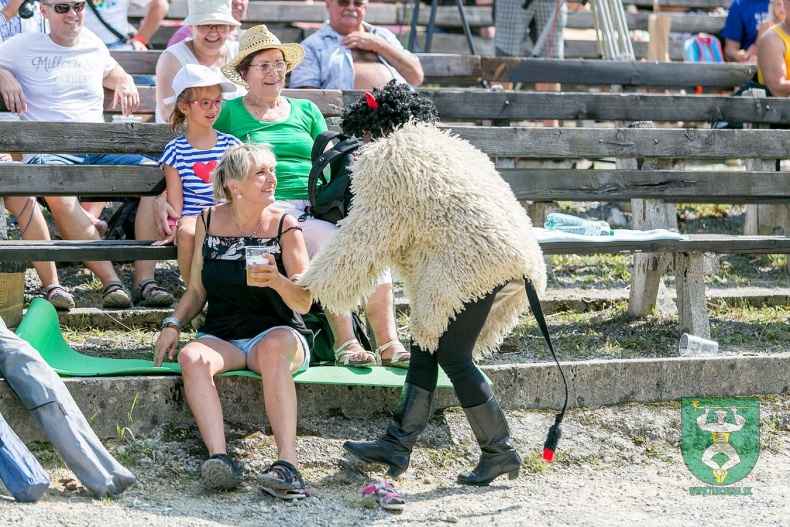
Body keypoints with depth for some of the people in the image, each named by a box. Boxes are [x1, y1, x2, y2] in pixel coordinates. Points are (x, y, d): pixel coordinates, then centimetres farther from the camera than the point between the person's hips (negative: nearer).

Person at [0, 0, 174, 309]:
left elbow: (113, 71, 44)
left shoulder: (94, 46, 23)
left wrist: (125, 83, 21)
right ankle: (111, 281, -38)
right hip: (49, 153, -4)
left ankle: (145, 280, -26)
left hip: (100, 152, 4)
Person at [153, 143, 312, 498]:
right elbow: (197, 289, 16)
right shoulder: (209, 221, 8)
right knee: (192, 358, -31)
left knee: (273, 349, -38)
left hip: (276, 332, -3)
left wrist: (278, 281, -27)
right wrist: (173, 325, -1)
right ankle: (219, 457, -44)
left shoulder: (284, 227, -1)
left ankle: (287, 462, -46)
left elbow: (304, 303, -7)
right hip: (221, 335, 3)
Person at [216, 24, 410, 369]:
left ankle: (388, 342, -34)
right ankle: (344, 343, -35)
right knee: (330, 238, -34)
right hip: (271, 207, -4)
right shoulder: (229, 114, 14)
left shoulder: (306, 111, 25)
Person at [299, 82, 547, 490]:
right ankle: (397, 445, 13)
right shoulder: (440, 148, 29)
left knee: (452, 358, -3)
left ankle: (499, 452, 2)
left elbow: (366, 235, 1)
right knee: (424, 348, 12)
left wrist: (316, 282, 10)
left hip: (471, 262, -10)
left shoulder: (386, 160, 1)